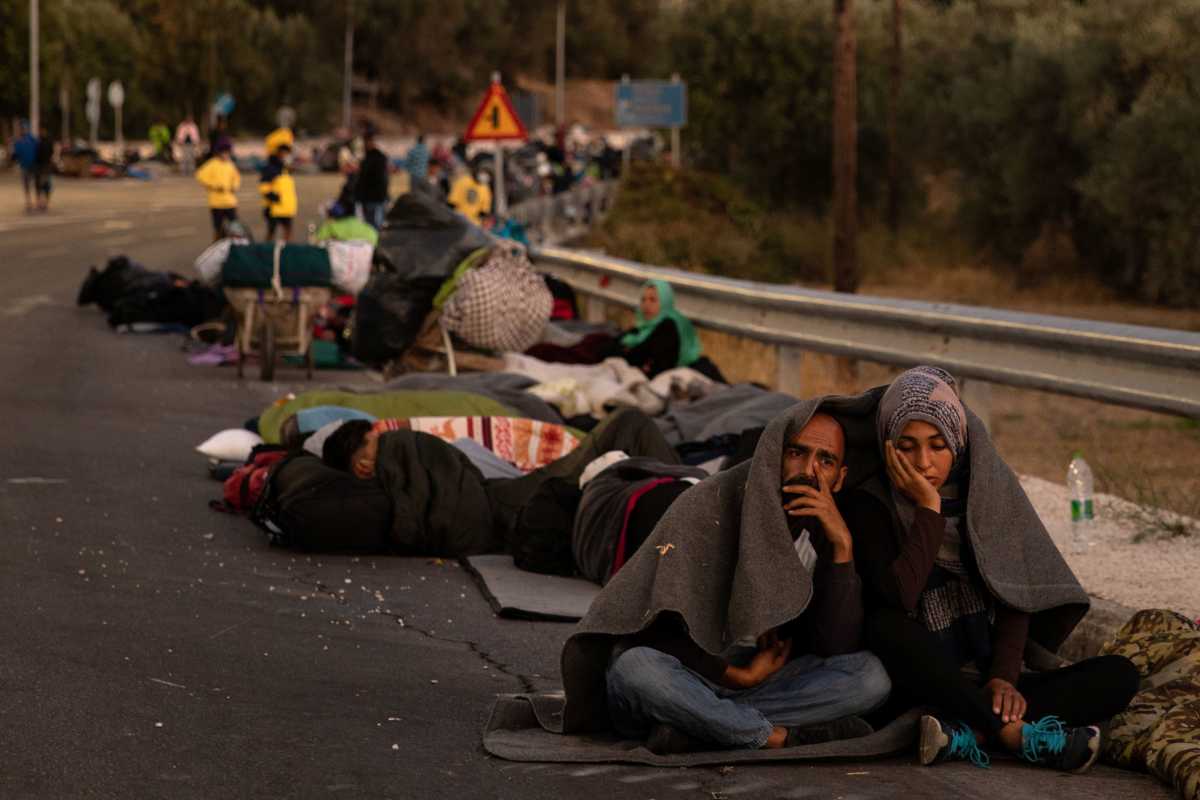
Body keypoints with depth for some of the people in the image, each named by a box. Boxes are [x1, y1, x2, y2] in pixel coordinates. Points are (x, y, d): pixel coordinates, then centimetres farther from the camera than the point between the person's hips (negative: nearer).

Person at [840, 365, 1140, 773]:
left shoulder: (989, 487, 5)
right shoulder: (870, 505, -4)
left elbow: (1014, 595, 0)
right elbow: (898, 598, -20)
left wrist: (1004, 677, -14)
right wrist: (928, 509, -17)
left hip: (985, 687, 3)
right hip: (918, 686, -3)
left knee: (1119, 674, -17)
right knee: (886, 628, -35)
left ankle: (968, 733, -33)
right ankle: (1019, 735, -32)